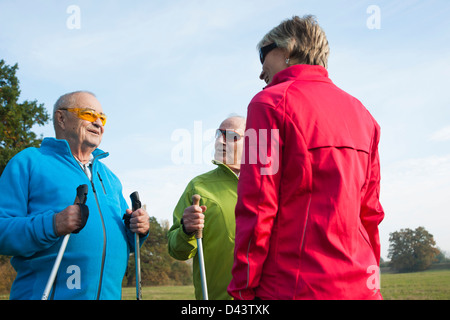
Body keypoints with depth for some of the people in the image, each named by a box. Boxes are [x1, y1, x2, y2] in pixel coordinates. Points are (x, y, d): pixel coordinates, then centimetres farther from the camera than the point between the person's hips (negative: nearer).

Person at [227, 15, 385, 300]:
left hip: (296, 287, -6)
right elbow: (370, 212, 14)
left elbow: (256, 207, -11)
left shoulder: (270, 102, -4)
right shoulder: (361, 112, 14)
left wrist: (243, 288, -7)